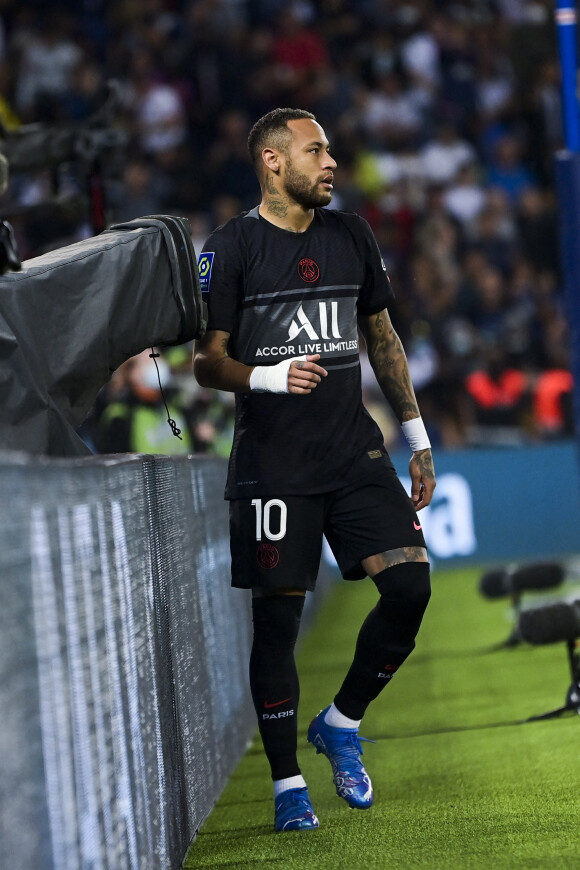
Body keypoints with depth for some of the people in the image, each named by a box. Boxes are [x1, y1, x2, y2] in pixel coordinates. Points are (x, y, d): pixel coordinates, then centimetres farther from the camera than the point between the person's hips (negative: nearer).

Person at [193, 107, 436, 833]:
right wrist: (268, 377, -25)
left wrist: (418, 438, 18)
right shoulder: (231, 249, -5)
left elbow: (382, 338, 19)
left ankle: (341, 723, 11)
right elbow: (206, 361, -5)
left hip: (356, 453, 4)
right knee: (277, 619, -1)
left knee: (411, 585, -11)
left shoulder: (351, 236, 11)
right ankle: (286, 782, 12)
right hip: (272, 466, -4)